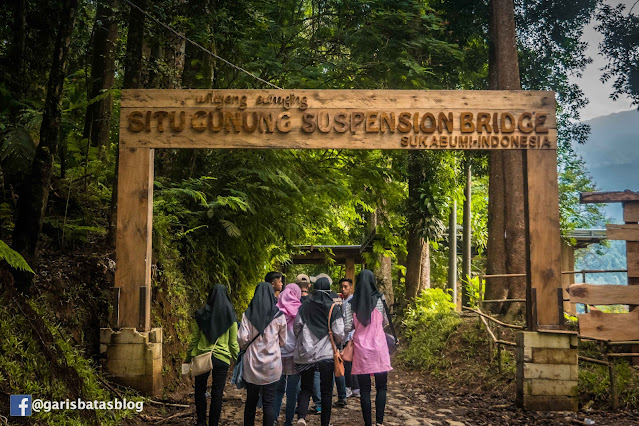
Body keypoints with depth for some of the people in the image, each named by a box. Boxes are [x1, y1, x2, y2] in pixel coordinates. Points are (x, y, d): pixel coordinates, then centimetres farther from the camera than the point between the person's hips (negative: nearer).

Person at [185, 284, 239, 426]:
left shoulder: (200, 314, -3)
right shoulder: (230, 316, -4)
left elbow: (194, 339, 1)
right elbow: (233, 342, -1)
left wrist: (188, 357, 12)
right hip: (222, 359, 0)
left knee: (200, 391, 15)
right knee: (217, 394, 7)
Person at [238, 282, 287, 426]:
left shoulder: (248, 314, -3)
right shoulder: (279, 315, -4)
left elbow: (242, 338, -8)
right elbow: (283, 341, 4)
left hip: (252, 362, 1)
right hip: (272, 364, -1)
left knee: (251, 401, 14)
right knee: (269, 403, 4)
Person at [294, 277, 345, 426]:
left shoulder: (304, 307, 1)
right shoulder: (334, 309, -5)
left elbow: (296, 327, 4)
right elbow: (339, 334, -8)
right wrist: (336, 342, 14)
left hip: (305, 354, 2)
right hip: (326, 354, -2)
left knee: (306, 388, 13)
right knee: (326, 391, 11)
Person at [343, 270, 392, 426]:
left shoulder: (351, 303, -2)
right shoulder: (379, 299, -4)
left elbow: (347, 327, -5)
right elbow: (385, 322, 6)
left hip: (361, 349, 1)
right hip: (379, 348, -1)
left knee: (364, 390, 6)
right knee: (381, 387, 9)